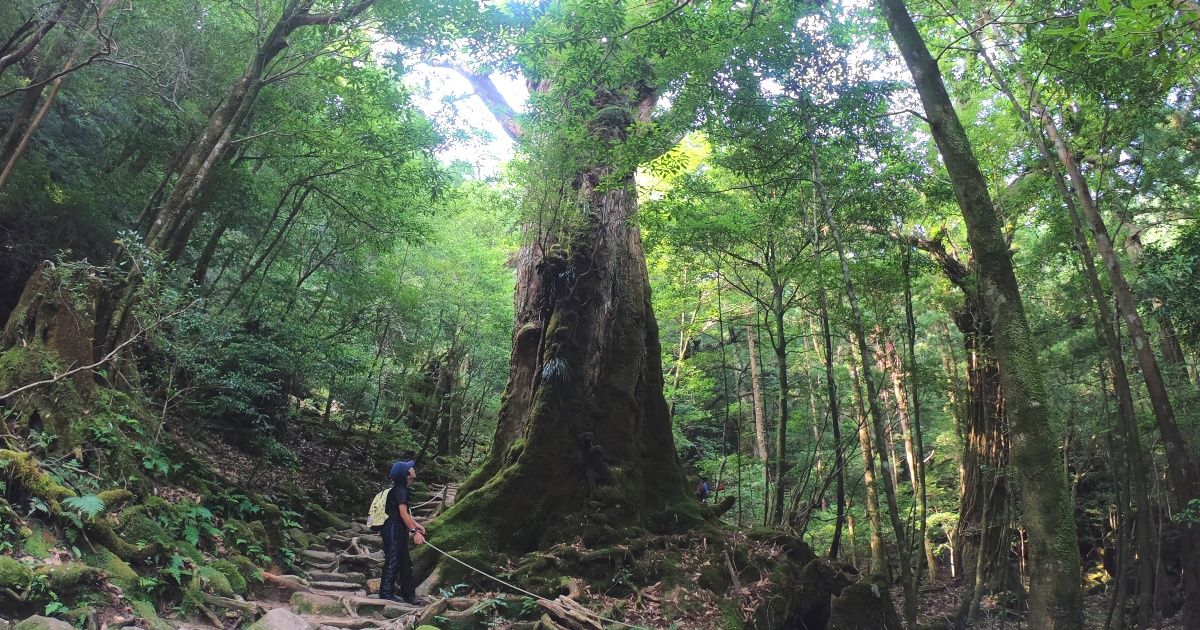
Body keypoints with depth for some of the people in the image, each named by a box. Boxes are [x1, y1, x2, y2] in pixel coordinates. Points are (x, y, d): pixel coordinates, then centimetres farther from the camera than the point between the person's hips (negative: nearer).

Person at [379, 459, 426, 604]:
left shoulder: (402, 489, 15)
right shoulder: (400, 490, -17)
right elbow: (403, 513, -24)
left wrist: (416, 524, 22)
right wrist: (414, 531, -26)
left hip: (399, 531, 11)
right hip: (393, 531, -11)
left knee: (405, 562, 13)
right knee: (393, 561, -5)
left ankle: (409, 594, 20)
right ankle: (386, 593, 2)